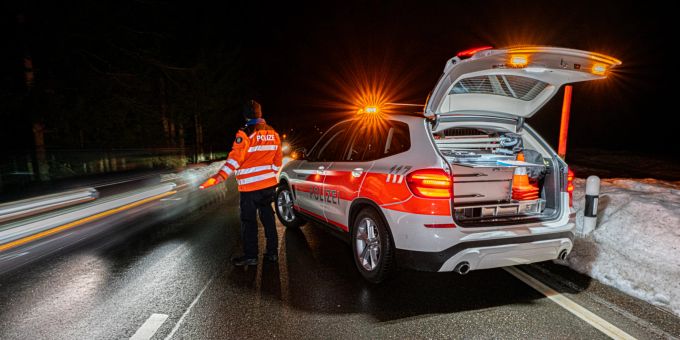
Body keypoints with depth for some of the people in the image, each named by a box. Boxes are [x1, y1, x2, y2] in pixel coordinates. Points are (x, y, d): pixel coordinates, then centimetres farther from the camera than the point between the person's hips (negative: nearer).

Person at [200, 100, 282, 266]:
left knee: (249, 221, 5)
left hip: (250, 186, -6)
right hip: (269, 184, 6)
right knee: (268, 217, 15)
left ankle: (250, 256, 13)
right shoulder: (273, 133, 7)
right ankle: (272, 252, 21)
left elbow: (235, 158, -23)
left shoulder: (245, 134, -12)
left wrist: (220, 176, -27)